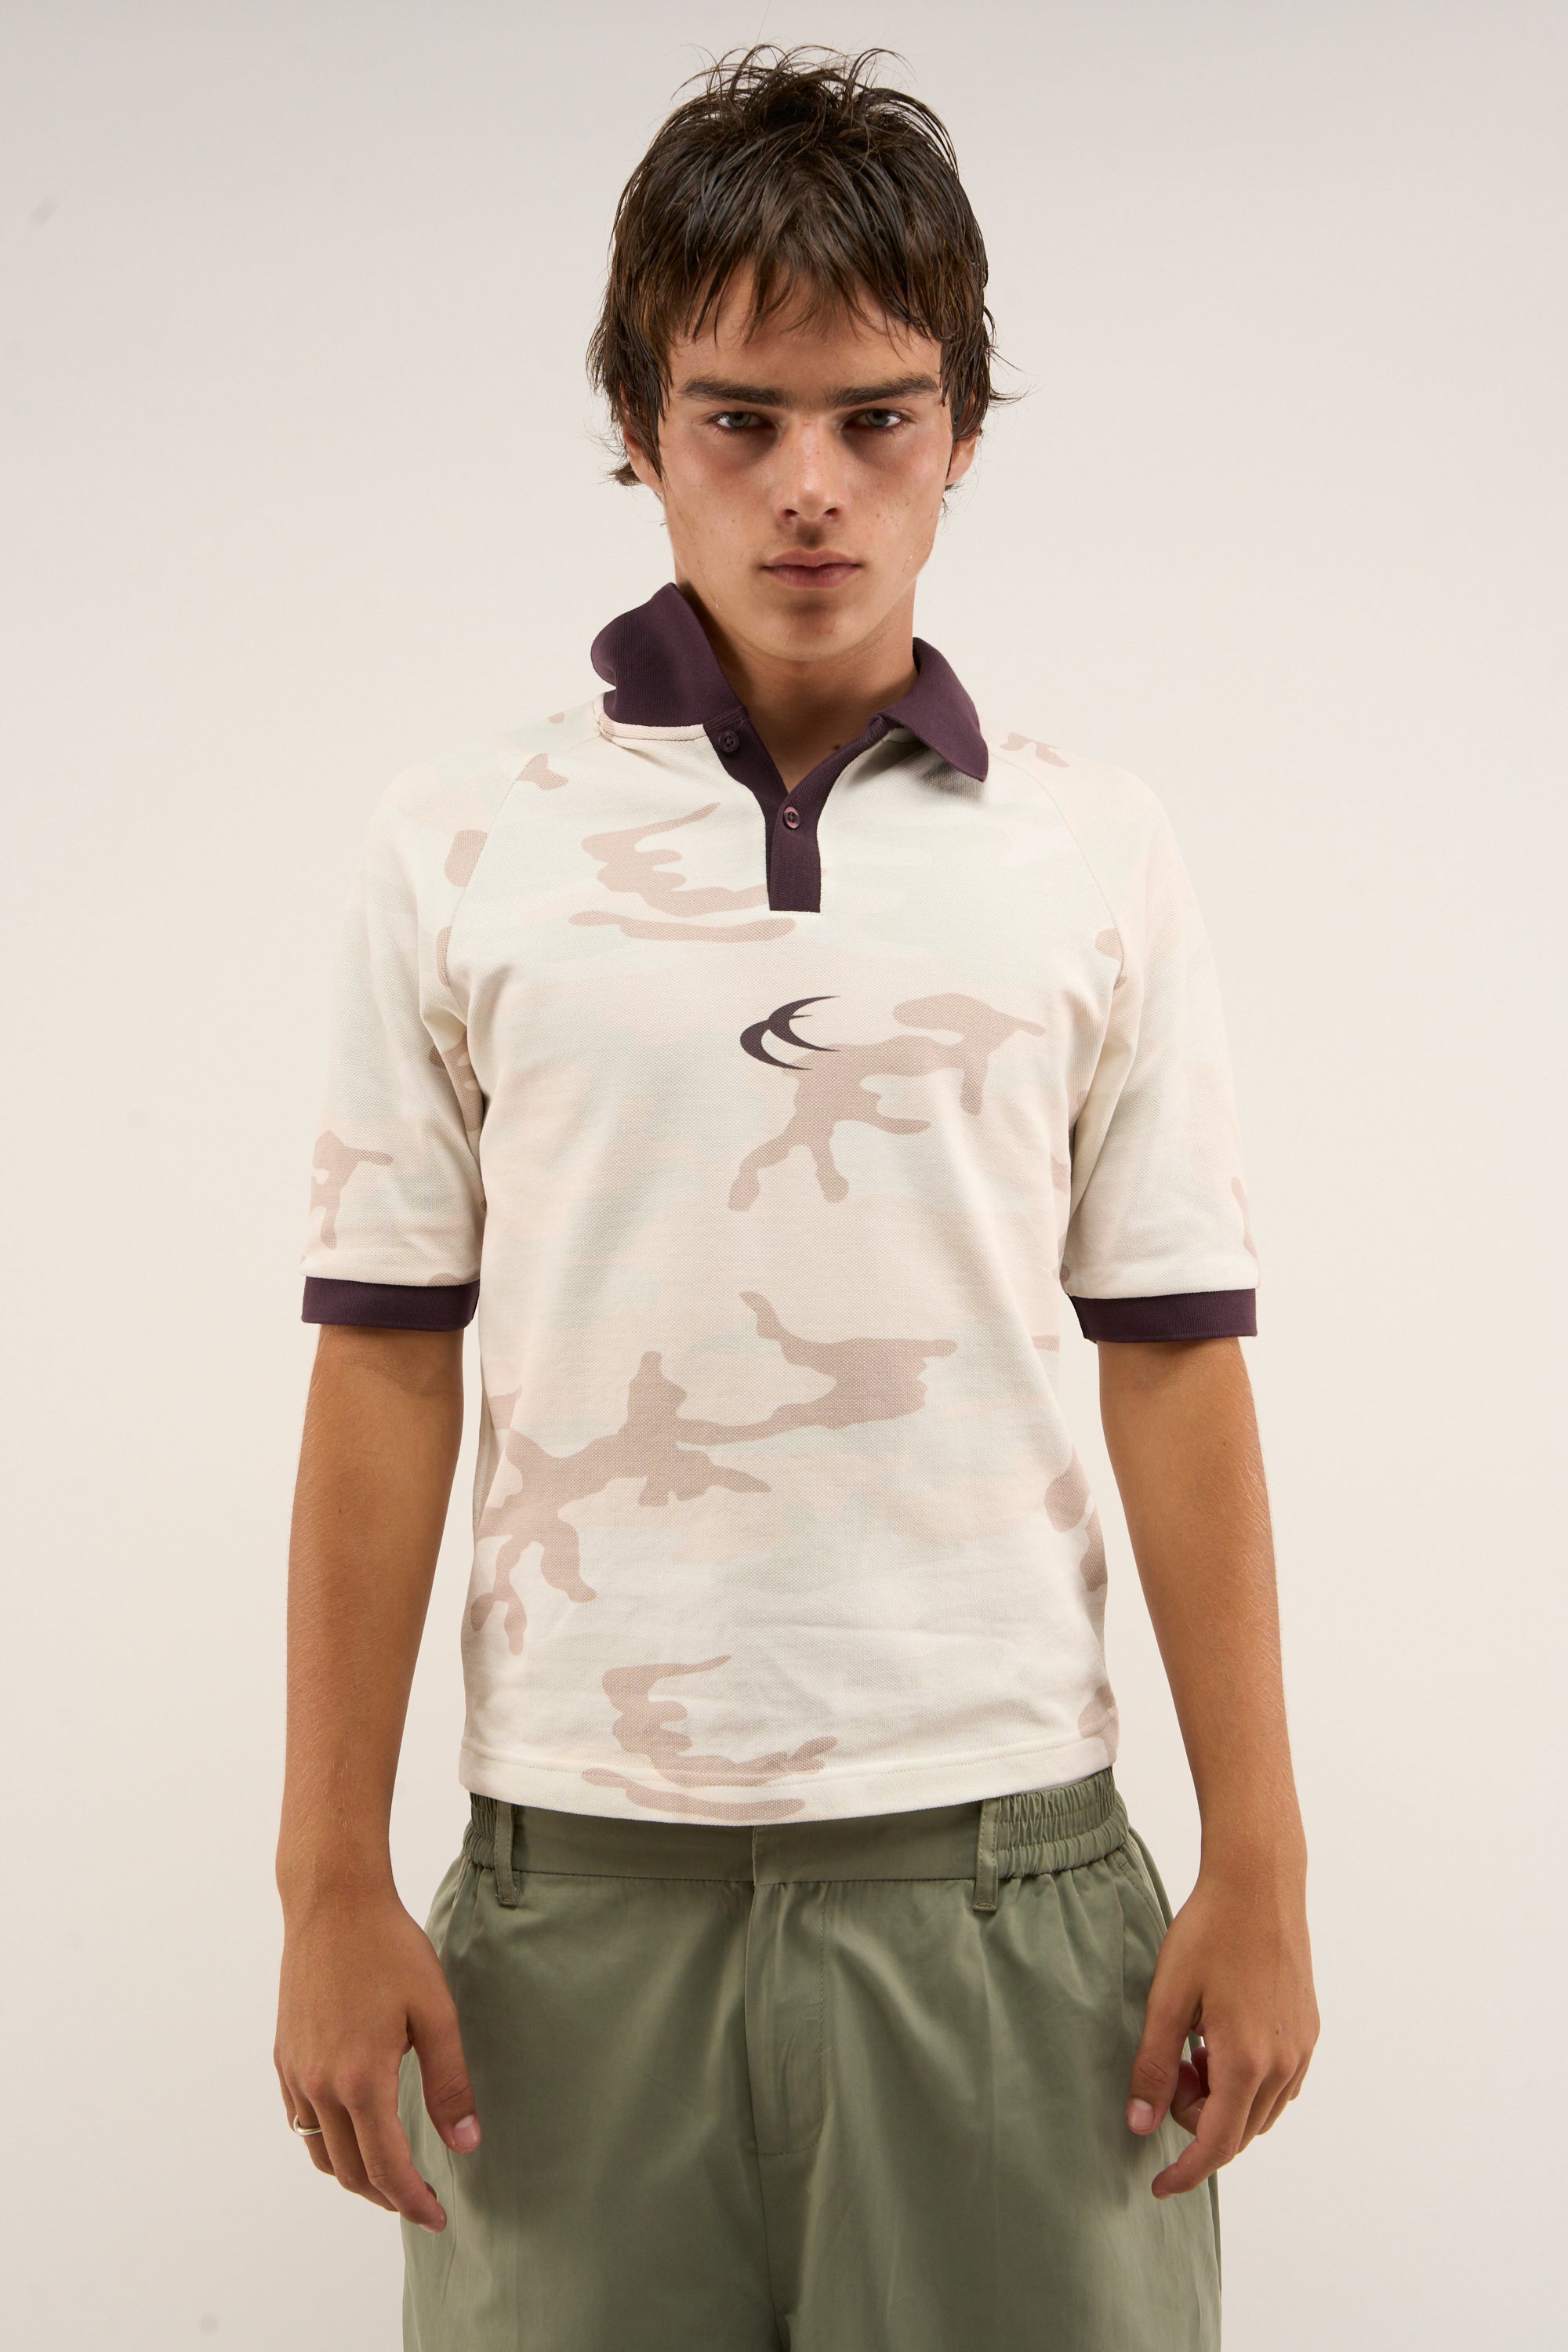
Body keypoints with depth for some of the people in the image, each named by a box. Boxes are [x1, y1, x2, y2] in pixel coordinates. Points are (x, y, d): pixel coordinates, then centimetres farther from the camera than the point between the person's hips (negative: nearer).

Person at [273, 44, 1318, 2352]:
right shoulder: (461, 847, 3)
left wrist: (1259, 1864, 1)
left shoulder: (1097, 857, 5)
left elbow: (1175, 1371, 4)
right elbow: (389, 1375, 3)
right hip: (576, 1879, 0)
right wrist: (332, 1883, 0)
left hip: (1007, 1871, 0)